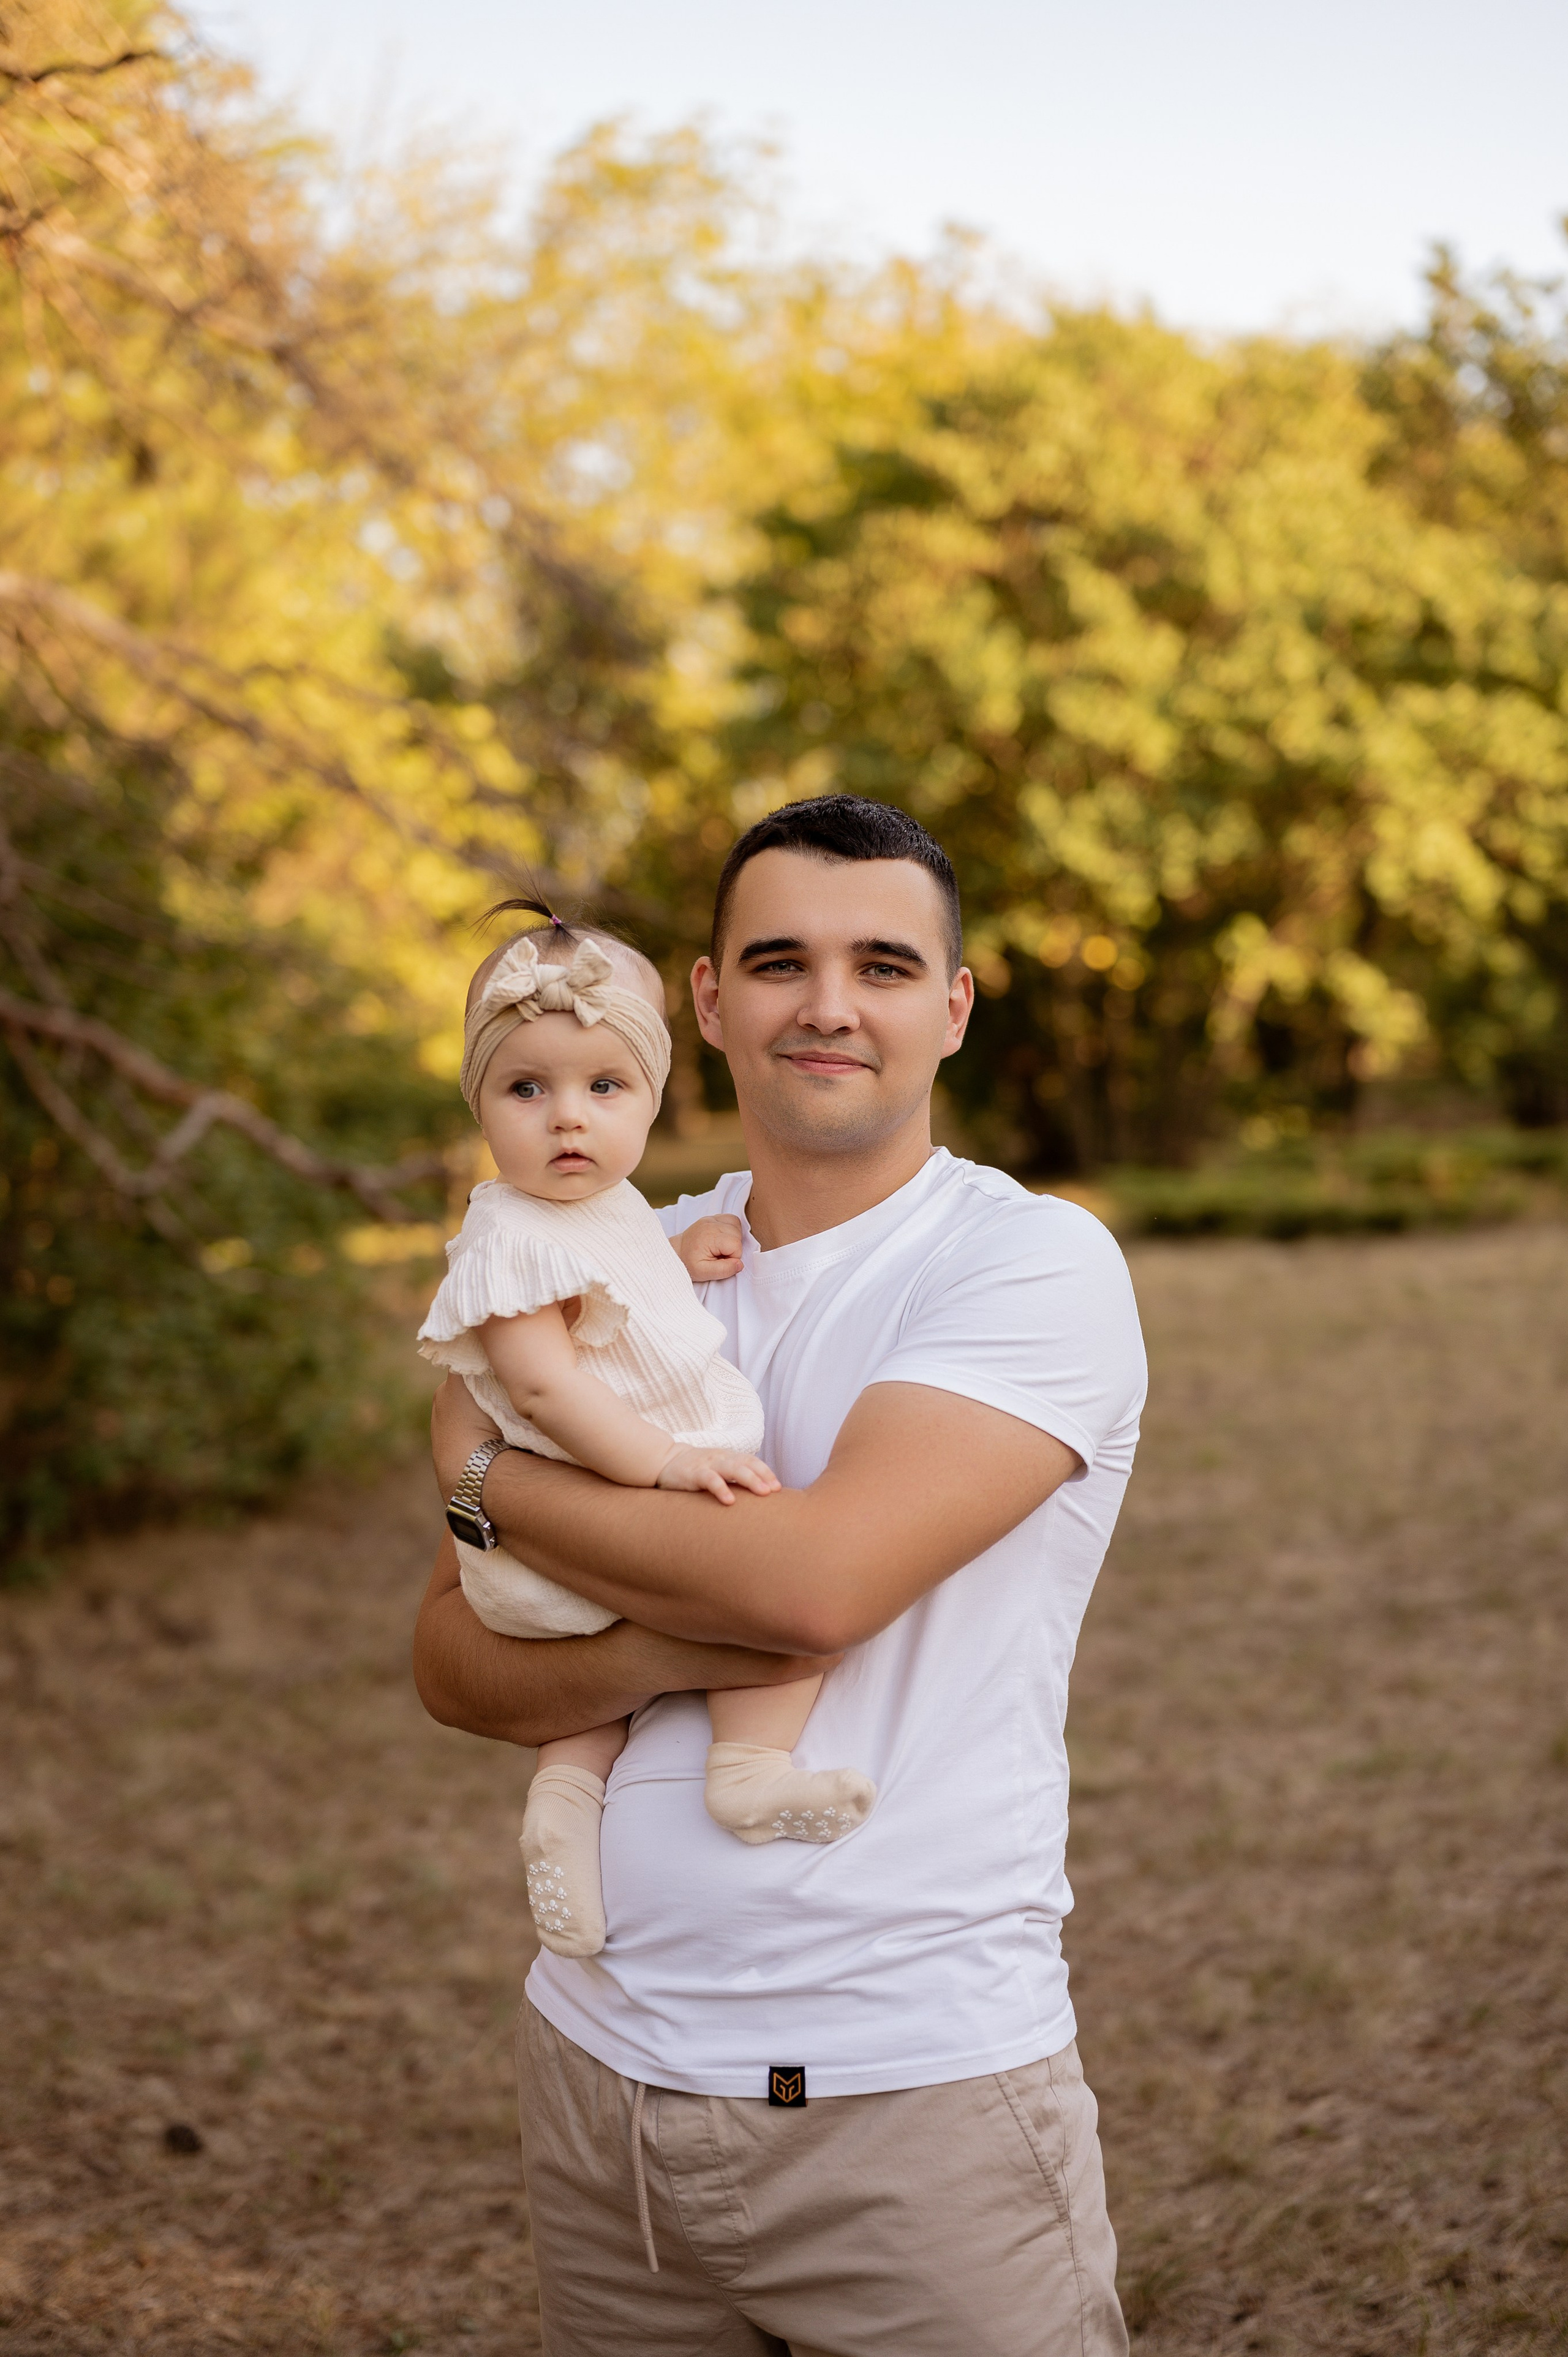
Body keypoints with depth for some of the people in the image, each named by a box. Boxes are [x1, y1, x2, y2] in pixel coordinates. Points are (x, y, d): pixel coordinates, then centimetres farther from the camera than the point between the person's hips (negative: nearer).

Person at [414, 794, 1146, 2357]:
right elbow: (453, 1665, 3)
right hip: (598, 2065, 5)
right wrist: (660, 1651, -19)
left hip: (915, 2097, -5)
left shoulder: (1036, 1263, -10)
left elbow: (821, 1578, -24)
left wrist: (487, 1475, -9)